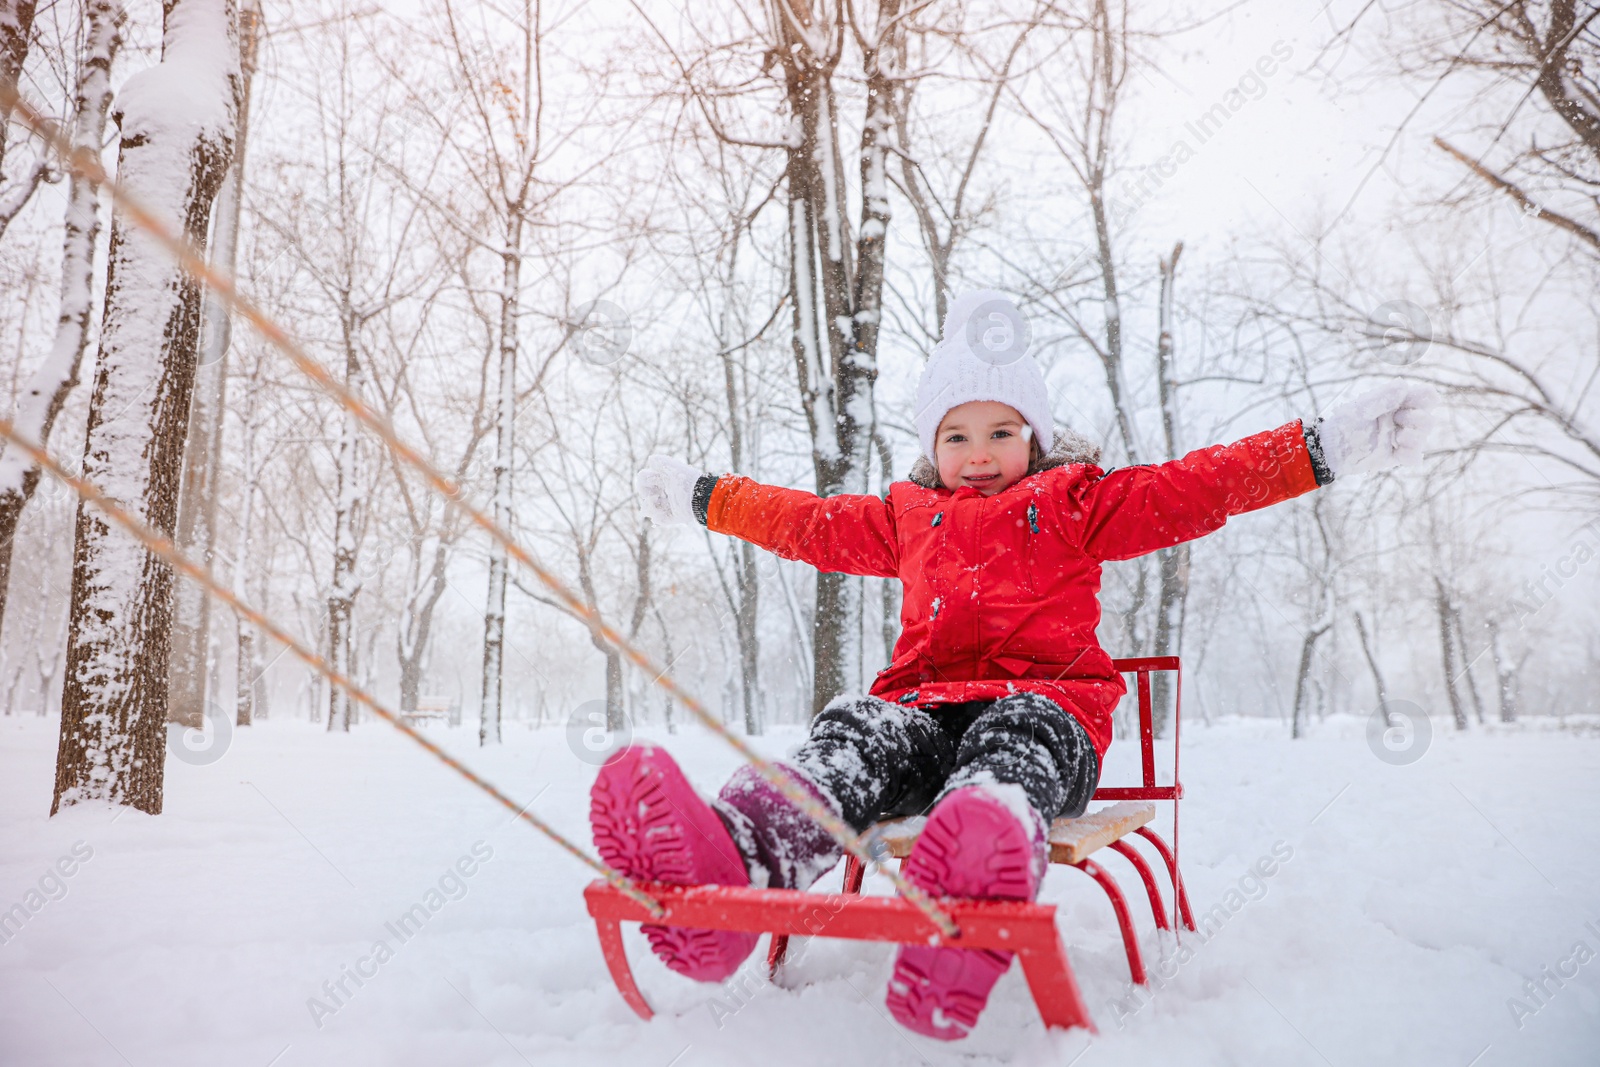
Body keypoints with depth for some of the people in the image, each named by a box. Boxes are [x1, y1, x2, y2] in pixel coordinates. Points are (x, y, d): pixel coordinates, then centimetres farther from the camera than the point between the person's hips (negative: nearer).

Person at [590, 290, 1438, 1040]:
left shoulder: (1077, 504, 20)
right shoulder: (906, 517, 29)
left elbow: (1198, 487, 14)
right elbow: (809, 523, 37)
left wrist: (1332, 445, 6)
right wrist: (699, 496, 43)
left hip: (1045, 707, -2)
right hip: (926, 707, 2)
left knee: (1013, 736, -39)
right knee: (857, 730, -32)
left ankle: (981, 880, -74)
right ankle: (734, 865, -63)